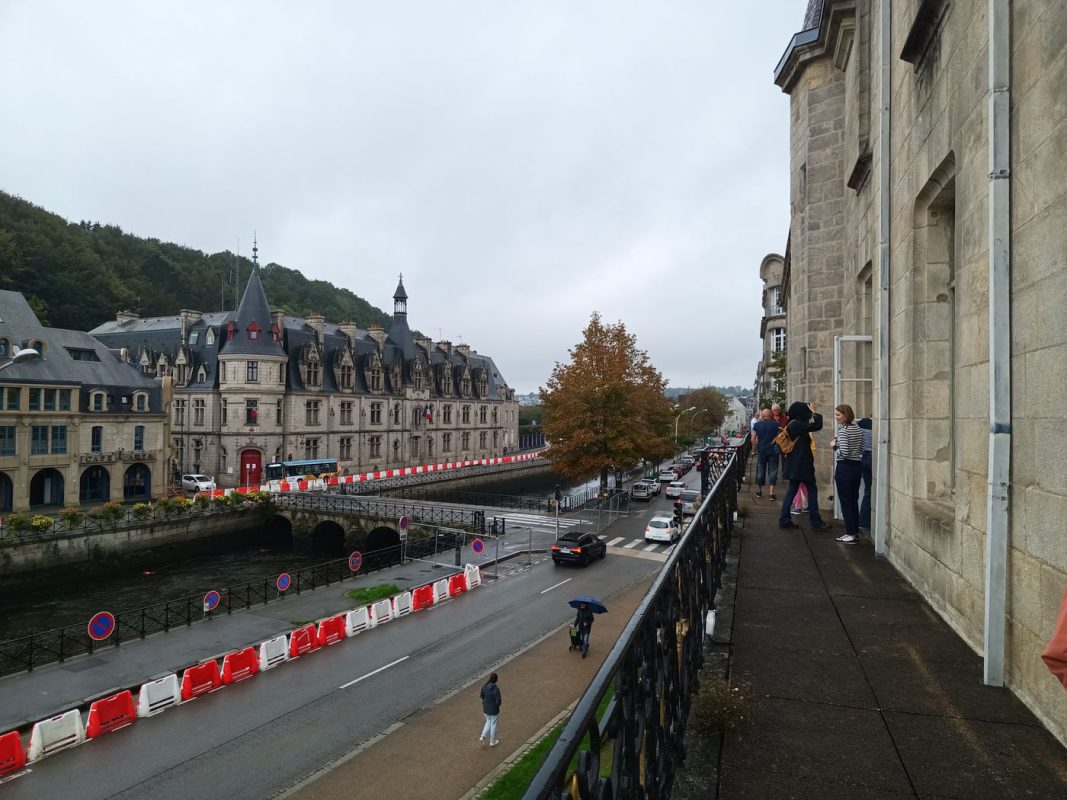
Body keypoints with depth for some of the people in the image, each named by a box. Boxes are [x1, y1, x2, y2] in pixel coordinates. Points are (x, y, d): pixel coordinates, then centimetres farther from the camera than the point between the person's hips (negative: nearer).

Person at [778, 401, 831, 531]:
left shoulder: (793, 425, 11)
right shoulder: (797, 425, -18)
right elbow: (817, 425, -23)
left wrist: (812, 414, 10)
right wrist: (814, 412, -8)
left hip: (794, 465, 10)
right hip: (801, 465, -10)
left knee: (792, 490, 12)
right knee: (812, 491, -1)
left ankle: (784, 520, 13)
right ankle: (816, 521, 5)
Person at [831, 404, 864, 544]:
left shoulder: (843, 430, -16)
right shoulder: (859, 429, 9)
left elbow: (844, 453, -23)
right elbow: (861, 451, 17)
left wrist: (834, 446, -5)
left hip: (845, 467, -8)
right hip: (857, 466, 8)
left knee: (845, 502, 0)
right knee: (854, 500, 15)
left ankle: (851, 534, 3)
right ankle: (856, 532, 20)